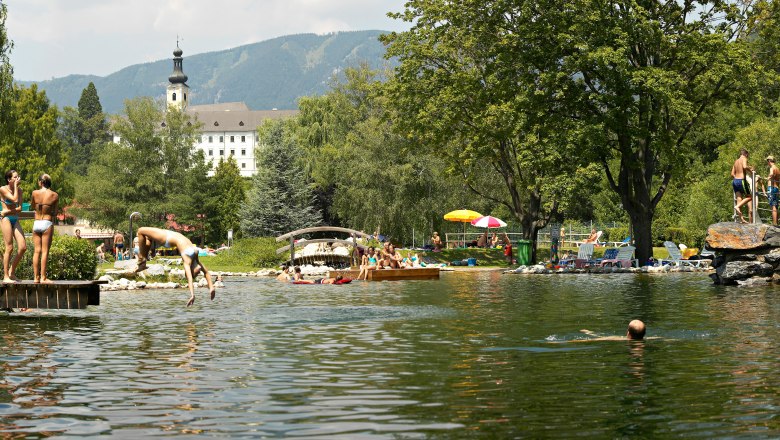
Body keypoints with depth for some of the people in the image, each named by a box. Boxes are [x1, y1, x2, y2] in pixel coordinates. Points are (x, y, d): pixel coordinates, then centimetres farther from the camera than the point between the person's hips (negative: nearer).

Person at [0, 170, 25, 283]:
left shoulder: (19, 190, 9)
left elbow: (19, 208, 3)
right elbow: (15, 199, -20)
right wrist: (15, 185, -11)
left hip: (15, 220, 6)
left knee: (23, 247, -3)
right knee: (9, 248, -9)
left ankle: (12, 272, 12)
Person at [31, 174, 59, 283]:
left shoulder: (35, 193, -2)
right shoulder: (55, 195, -4)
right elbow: (55, 212, 4)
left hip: (36, 224, 2)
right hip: (47, 224, -2)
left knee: (36, 251, 6)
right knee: (45, 251, -1)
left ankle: (36, 277, 6)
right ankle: (43, 277, -4)